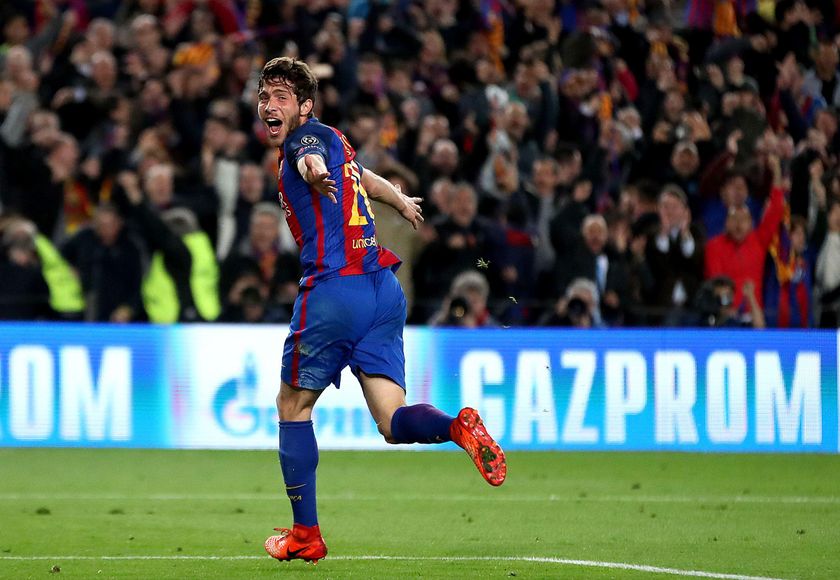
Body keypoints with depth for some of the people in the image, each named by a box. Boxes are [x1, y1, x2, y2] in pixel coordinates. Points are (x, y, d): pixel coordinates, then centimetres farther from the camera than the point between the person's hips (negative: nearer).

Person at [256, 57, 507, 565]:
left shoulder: (307, 136, -3)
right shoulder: (332, 141, 21)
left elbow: (311, 158, -30)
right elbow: (364, 177, 43)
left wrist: (314, 170, -54)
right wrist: (402, 202, 64)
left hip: (334, 290, -8)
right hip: (385, 291, 8)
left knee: (293, 407, 9)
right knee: (393, 422, 1)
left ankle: (306, 534, 12)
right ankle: (458, 426, -29)